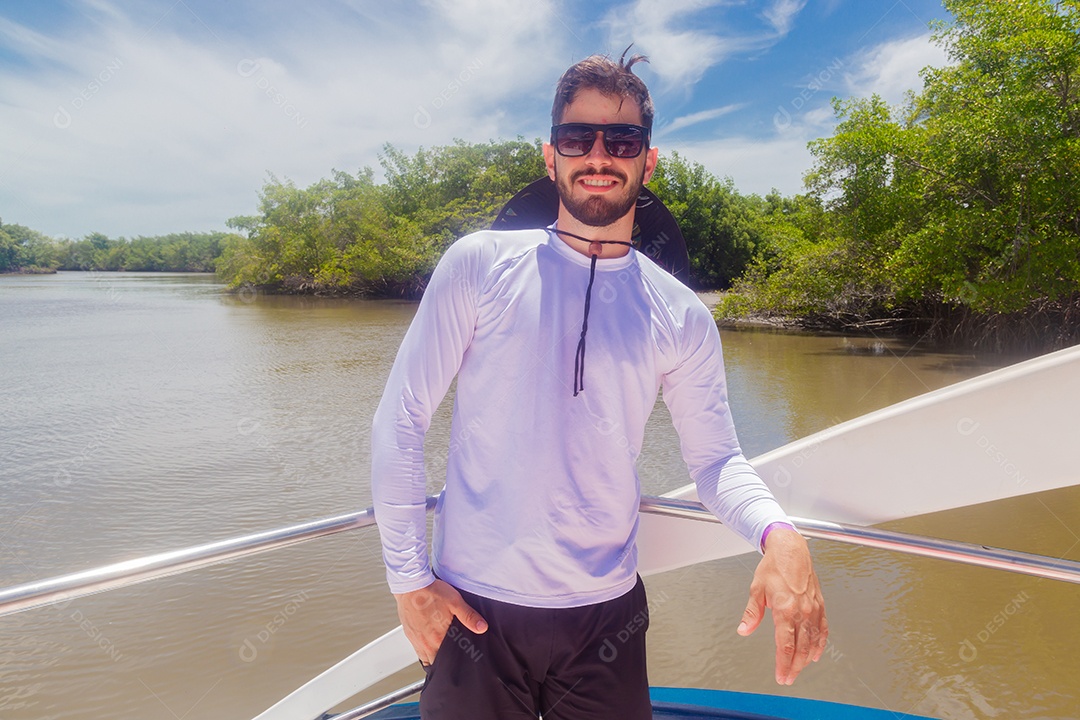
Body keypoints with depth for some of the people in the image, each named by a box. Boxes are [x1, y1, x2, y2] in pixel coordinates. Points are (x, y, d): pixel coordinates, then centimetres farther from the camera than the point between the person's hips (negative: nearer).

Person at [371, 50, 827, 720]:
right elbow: (401, 420, -5)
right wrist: (409, 577, -6)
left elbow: (716, 457, 3)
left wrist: (778, 531, -18)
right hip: (472, 609, -1)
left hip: (608, 613, 2)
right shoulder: (482, 264, -7)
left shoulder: (682, 318, 0)